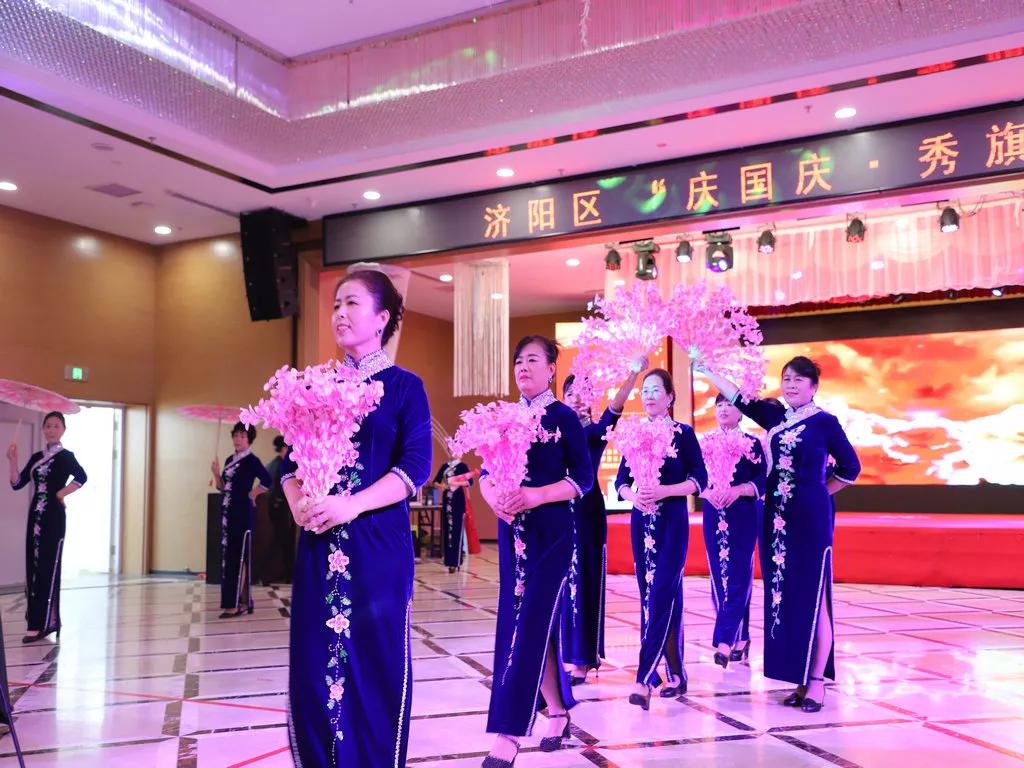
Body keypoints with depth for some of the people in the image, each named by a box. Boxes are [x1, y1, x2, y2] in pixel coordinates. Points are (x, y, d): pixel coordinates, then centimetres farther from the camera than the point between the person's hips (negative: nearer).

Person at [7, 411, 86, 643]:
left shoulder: (65, 456, -5)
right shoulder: (36, 457, 15)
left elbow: (82, 477, -23)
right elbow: (17, 483, 8)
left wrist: (61, 494, -16)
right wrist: (13, 461, -3)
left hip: (54, 516, -7)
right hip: (36, 515, 7)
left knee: (48, 568, -7)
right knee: (33, 567, 7)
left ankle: (44, 623, -6)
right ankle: (38, 622, 15)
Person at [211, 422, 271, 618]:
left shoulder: (251, 460, -9)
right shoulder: (229, 460, 14)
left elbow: (267, 481, -21)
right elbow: (223, 488, 15)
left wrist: (251, 495, -10)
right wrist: (216, 474, -2)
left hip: (243, 514, -8)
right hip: (228, 512, 8)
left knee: (239, 557, -6)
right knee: (228, 557, 10)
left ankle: (238, 603, -2)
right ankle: (242, 601, 17)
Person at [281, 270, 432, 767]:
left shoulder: (404, 386, 1)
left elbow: (416, 467, -9)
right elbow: (292, 462, 11)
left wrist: (352, 505, -20)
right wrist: (297, 502, -10)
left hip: (378, 544, -4)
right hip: (319, 545, 4)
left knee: (377, 662, 2)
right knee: (312, 662, 6)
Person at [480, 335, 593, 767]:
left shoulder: (563, 417, -5)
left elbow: (583, 479, -9)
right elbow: (486, 472, 8)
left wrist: (535, 495, -22)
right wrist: (493, 497, -14)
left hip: (551, 533, -5)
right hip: (512, 532, 6)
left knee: (529, 625, -9)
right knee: (525, 623, 9)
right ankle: (557, 712, 27)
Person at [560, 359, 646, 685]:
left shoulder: (597, 429, 1)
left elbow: (616, 407, -20)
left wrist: (634, 373, -34)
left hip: (587, 509, -3)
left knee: (584, 579, -2)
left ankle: (583, 658, 4)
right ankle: (564, 651, 20)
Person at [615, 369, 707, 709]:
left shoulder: (684, 433, -2)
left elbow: (700, 480, -7)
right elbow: (621, 481, 8)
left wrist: (663, 491, -20)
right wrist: (632, 495, -14)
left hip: (672, 522, -5)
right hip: (641, 522, 5)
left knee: (660, 597, -12)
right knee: (652, 597, 9)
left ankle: (645, 680, -15)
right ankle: (674, 674, 21)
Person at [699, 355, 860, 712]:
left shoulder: (825, 422, -4)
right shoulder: (774, 415, 9)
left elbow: (850, 468, 3)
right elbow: (739, 398, 13)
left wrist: (817, 493, 5)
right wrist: (706, 370, 11)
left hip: (811, 520, -5)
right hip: (777, 518, 5)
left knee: (812, 599, -2)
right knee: (783, 597, 7)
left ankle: (816, 682, 4)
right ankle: (800, 680, 16)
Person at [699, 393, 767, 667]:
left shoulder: (752, 444, 1)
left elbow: (762, 482, -6)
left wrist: (737, 490, -22)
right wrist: (708, 492, -15)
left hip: (744, 517, -3)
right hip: (714, 517, 4)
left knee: (737, 576, -8)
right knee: (719, 577, 4)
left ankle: (724, 641, -12)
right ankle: (740, 637, 17)